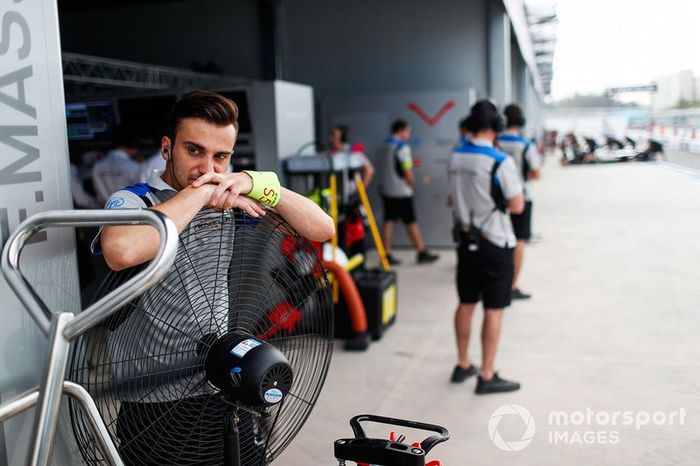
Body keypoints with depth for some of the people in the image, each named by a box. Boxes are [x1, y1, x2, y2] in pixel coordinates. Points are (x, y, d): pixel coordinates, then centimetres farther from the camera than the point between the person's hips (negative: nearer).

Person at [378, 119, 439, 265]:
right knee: (411, 223, 2)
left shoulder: (386, 146, 9)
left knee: (389, 222, 7)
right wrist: (412, 185, 1)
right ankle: (422, 253, 11)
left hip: (386, 189, 7)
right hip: (401, 192, -7)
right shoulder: (402, 147, -13)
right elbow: (407, 172, -16)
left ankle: (387, 255, 6)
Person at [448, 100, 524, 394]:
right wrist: (500, 198, 4)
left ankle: (463, 366, 27)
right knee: (493, 310, 2)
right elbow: (517, 206, -13)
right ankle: (487, 377, 8)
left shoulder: (455, 157, 2)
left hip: (466, 240, 7)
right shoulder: (500, 161, -18)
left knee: (466, 304, 16)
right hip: (495, 244, -6)